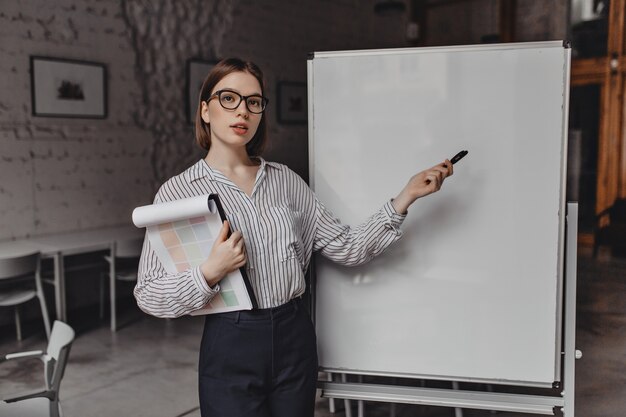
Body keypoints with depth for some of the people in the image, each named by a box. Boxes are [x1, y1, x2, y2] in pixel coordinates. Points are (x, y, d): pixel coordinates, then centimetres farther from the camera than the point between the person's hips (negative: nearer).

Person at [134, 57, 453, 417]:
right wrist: (211, 273, -23)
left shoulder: (285, 180, 5)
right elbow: (148, 296, -7)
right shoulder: (177, 192, -6)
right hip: (230, 347, -3)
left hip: (295, 338, 4)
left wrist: (407, 196, -6)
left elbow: (348, 248, 1)